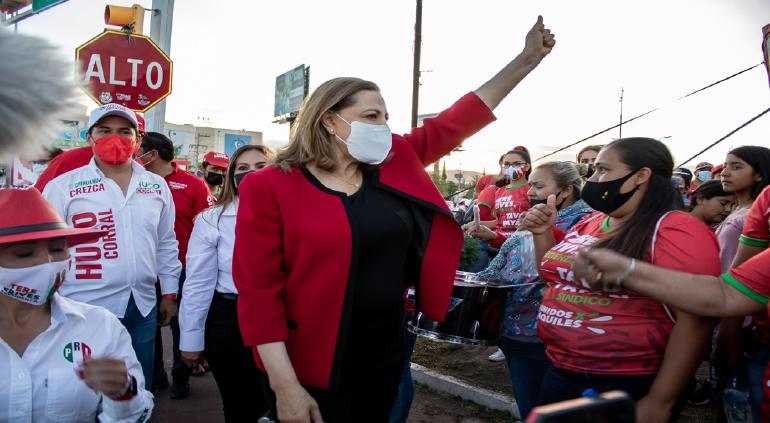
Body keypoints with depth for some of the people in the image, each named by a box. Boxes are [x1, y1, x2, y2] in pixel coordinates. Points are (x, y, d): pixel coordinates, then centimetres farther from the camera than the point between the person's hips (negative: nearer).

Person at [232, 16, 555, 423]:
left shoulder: (395, 165, 3)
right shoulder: (270, 187, -12)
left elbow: (455, 122, 8)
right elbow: (259, 290, -15)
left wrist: (527, 58, 8)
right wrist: (285, 387, -19)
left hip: (385, 359, 6)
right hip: (313, 371, -5)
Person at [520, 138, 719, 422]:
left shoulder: (677, 232, -14)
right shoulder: (589, 223, 7)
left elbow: (694, 321, -19)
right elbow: (556, 278, 20)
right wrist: (544, 233, 4)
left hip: (628, 385, -7)